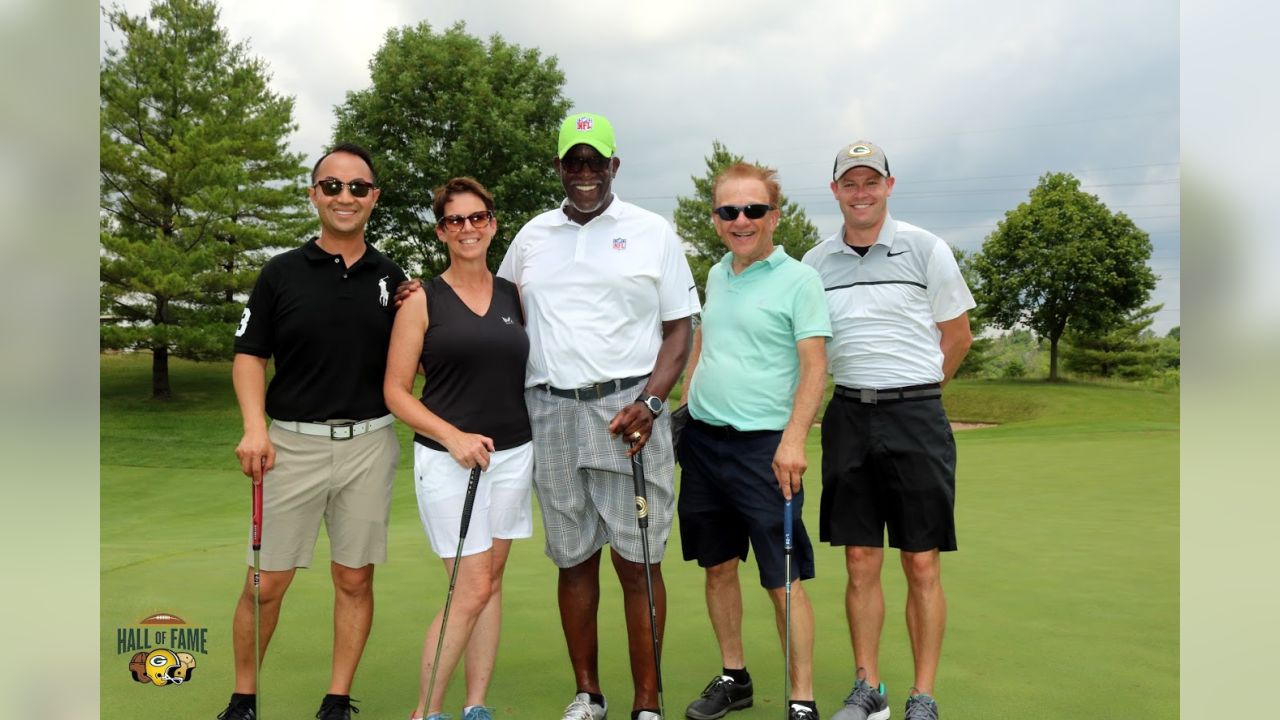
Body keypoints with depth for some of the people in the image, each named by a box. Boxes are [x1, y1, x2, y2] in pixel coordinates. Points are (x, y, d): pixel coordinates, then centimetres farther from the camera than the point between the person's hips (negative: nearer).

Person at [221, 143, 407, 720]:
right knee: (266, 582, 3)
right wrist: (255, 428, -11)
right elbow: (250, 354, 3)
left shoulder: (390, 278, 7)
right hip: (292, 443, -1)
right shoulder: (281, 273, 3)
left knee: (355, 579, 7)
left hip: (369, 443, 2)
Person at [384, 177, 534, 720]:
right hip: (448, 459, -4)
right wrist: (453, 436, -17)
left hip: (513, 455, 4)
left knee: (491, 583, 9)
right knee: (472, 590, -6)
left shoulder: (514, 296, 8)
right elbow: (396, 392, -5)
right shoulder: (422, 301, -3)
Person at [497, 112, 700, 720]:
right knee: (573, 559, 10)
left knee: (637, 561, -1)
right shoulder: (532, 236, 13)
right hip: (551, 413, 3)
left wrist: (649, 402, -11)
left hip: (629, 409, -3)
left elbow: (679, 328, 2)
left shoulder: (652, 232, 4)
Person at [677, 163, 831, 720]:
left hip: (764, 445, -6)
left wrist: (793, 439, -22)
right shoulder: (716, 275, 13)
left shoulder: (798, 280, -7)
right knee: (718, 566, 14)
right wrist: (686, 407, 16)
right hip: (703, 440, 6)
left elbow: (814, 367, -12)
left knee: (783, 580, -2)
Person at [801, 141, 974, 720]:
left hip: (917, 417, -2)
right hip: (848, 417, 3)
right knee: (861, 562, 8)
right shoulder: (815, 263, 8)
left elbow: (958, 336, 7)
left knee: (923, 565, 2)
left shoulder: (925, 249, 0)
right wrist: (865, 391, 9)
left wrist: (914, 391, 10)